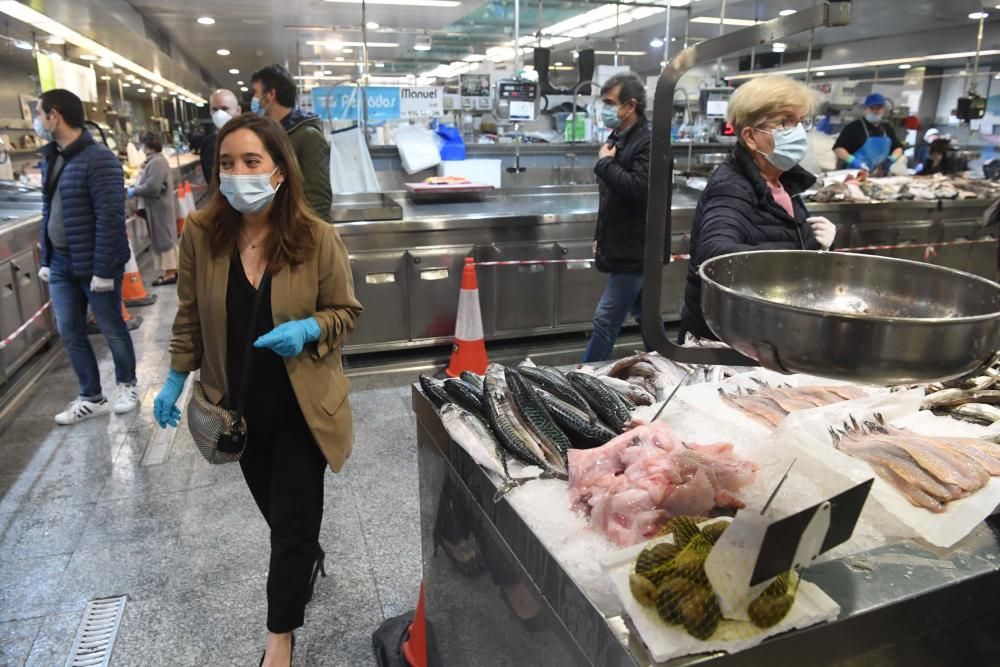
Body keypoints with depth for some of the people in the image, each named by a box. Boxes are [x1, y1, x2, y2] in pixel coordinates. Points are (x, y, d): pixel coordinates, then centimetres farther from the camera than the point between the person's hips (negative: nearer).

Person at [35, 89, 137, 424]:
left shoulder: (98, 159, -16)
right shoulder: (51, 158, 10)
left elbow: (110, 218, -20)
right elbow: (48, 212, 14)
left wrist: (103, 270, -21)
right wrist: (46, 259, 11)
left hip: (94, 265, -8)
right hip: (61, 264, 8)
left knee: (112, 329, 8)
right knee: (69, 333, 11)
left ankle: (126, 385, 29)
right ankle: (91, 398, 23)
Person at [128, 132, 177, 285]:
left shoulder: (157, 162, -19)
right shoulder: (155, 160, 15)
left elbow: (152, 187, -24)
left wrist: (134, 191, -13)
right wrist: (136, 187, 8)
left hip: (159, 206, -10)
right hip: (158, 205, 10)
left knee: (163, 237, -6)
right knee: (165, 237, 13)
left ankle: (169, 272, -1)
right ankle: (172, 268, 19)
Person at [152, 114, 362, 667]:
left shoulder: (317, 238, -16)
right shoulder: (201, 235, -8)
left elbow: (345, 311, -5)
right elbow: (191, 317, 4)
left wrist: (307, 330, -24)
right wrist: (175, 380, 5)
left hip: (300, 404, -3)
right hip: (238, 403, 3)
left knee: (293, 521, 5)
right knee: (276, 510, 21)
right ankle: (309, 559, 54)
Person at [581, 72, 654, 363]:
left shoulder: (649, 143, -16)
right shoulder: (618, 139, 13)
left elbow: (639, 188, -32)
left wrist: (605, 163, -18)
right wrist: (600, 237, 22)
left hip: (634, 251, -10)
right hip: (625, 248, 10)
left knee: (605, 320, -5)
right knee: (645, 314, 19)